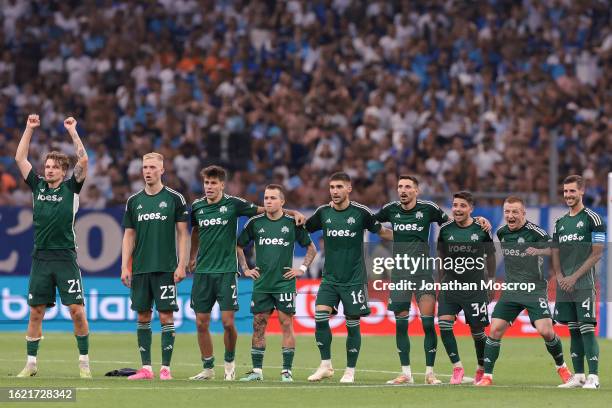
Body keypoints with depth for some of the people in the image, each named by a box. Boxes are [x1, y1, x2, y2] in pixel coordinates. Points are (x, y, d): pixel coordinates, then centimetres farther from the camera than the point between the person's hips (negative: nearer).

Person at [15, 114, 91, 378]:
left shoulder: (71, 188, 2)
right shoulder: (37, 186, 10)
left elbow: (83, 160, -10)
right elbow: (20, 158, 9)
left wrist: (72, 131, -8)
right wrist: (29, 129, 6)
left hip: (65, 258, -3)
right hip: (40, 258, 3)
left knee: (77, 310, -7)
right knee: (35, 312, 4)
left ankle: (84, 363, 1)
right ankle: (31, 363, 10)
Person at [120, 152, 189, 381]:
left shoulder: (174, 199, 0)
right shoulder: (134, 201, 10)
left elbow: (183, 233, 0)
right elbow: (129, 236, 12)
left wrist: (181, 265, -8)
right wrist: (125, 267, 4)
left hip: (166, 268, -4)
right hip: (140, 269, 4)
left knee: (166, 316, -5)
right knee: (143, 317, 5)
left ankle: (165, 368, -2)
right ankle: (146, 368, 9)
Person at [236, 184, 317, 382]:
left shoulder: (292, 223, 0)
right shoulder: (255, 223, 5)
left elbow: (311, 248, 11)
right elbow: (239, 245, 18)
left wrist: (302, 268, 2)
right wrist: (245, 269, 10)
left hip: (285, 282, -2)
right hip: (261, 283, 2)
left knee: (286, 324, -5)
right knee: (259, 325, 3)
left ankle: (287, 371, -1)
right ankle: (257, 370, 10)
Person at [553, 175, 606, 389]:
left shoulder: (592, 219, -3)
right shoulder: (560, 222, 16)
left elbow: (597, 253, -7)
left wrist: (574, 277, -11)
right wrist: (560, 276, 0)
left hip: (584, 283, -6)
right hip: (564, 284, 6)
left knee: (587, 329, -11)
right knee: (573, 330, 8)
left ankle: (593, 377, -11)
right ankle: (578, 376, 11)